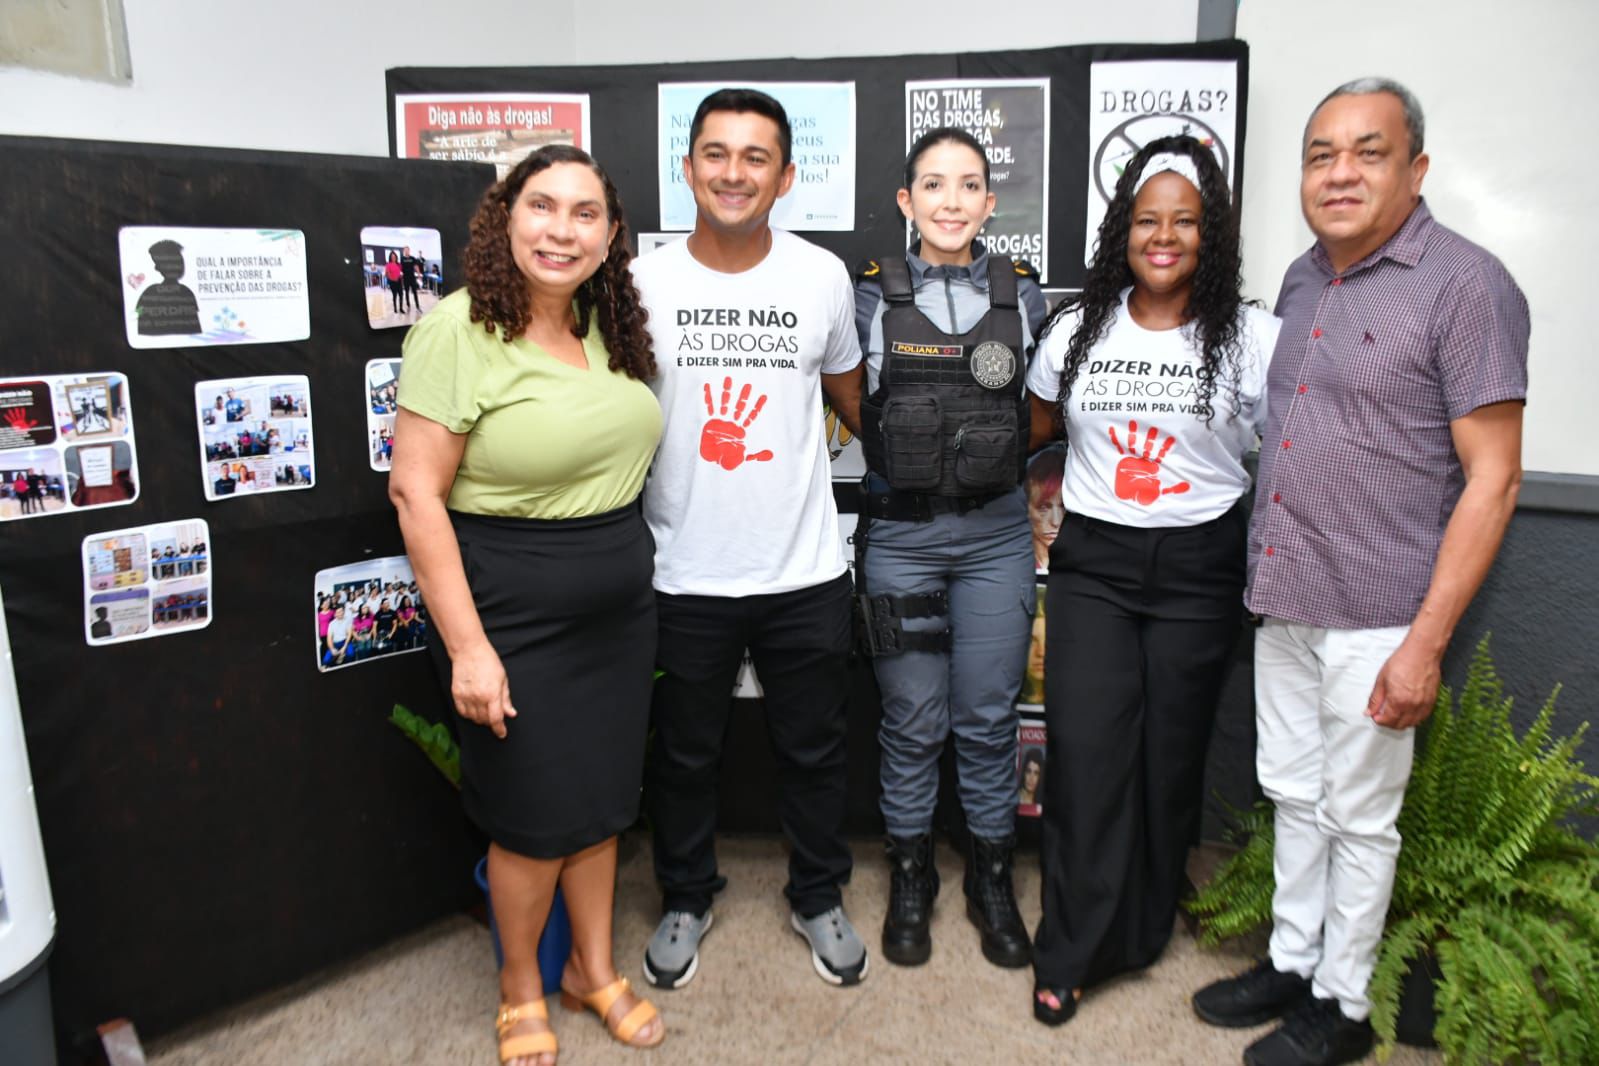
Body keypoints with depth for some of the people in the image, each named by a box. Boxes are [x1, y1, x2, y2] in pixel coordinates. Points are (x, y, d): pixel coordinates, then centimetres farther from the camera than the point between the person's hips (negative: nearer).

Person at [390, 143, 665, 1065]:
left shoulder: (609, 329, 4)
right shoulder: (461, 330, -16)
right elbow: (417, 493, -18)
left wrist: (628, 567, 10)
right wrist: (467, 646, -19)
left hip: (619, 608, 6)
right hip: (513, 616, -6)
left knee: (603, 798, 17)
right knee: (535, 817, 7)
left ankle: (595, 967, 39)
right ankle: (521, 987, 34)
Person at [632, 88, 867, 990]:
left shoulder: (823, 275, -2)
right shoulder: (644, 282, -5)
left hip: (805, 570, 1)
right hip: (684, 572, 0)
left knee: (814, 748, 16)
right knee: (685, 753, 17)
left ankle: (819, 897, 40)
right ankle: (687, 898, 40)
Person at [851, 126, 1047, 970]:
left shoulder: (1022, 295, 3)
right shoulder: (872, 296, -2)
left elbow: (1045, 411, 14)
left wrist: (995, 453, 2)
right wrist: (908, 453, -1)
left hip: (995, 531, 1)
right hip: (902, 531, -1)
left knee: (987, 717, 8)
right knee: (913, 719, 7)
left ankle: (991, 879, 28)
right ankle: (909, 878, 27)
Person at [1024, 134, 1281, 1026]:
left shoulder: (1252, 336, -2)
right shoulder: (1080, 327, 5)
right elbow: (1036, 425, 20)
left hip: (1199, 570, -1)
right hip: (1091, 561, 1)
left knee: (1170, 753, 9)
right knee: (1085, 750, -3)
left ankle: (1145, 927, 31)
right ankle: (1073, 952, 11)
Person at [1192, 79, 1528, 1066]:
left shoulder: (1466, 285, -12)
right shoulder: (1303, 280, 9)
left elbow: (1492, 478, -14)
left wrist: (1425, 643, -17)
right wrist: (1266, 571, 12)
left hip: (1373, 618, -6)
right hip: (1283, 601, 7)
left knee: (1358, 819, 9)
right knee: (1296, 795, 19)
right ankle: (1291, 963, 37)